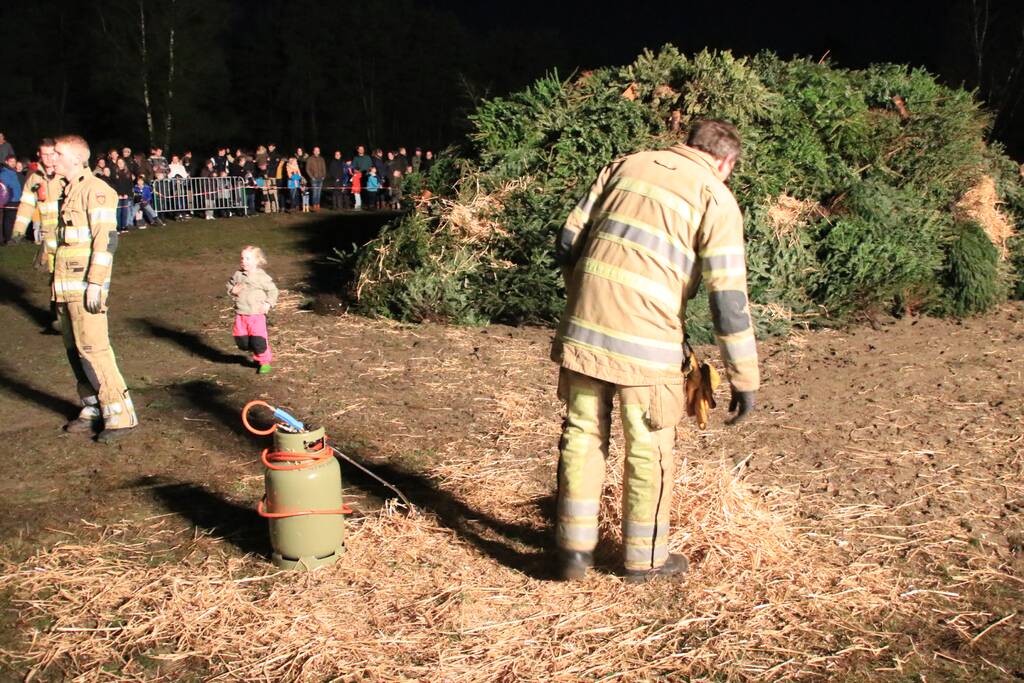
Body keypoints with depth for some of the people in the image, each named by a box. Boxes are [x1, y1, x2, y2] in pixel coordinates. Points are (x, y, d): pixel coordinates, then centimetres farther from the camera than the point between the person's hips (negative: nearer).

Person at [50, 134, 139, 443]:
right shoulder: (69, 191, 19)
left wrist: (95, 283, -22)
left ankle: (120, 415, -8)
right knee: (74, 350, 11)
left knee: (93, 348, -12)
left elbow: (106, 238, -18)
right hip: (66, 286, 9)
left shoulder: (96, 191, -10)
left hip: (85, 285, -9)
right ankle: (93, 409, 20)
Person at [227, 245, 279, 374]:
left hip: (257, 314, -5)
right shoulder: (237, 275, 4)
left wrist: (269, 303, -13)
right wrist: (232, 291, -4)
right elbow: (229, 285, 18)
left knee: (258, 340, -10)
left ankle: (265, 362, 10)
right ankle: (257, 354, 34)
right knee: (241, 340, 7)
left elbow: (272, 290, -1)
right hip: (240, 314, 5)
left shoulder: (262, 277, -8)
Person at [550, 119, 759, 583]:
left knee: (582, 435, 14)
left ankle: (574, 551, 22)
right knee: (649, 448, 11)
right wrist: (744, 378, 1)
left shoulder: (627, 165, 17)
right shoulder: (715, 197, 3)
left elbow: (569, 240, 15)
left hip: (583, 324, 5)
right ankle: (645, 557, 24)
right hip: (644, 338, -4)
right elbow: (728, 296, -4)